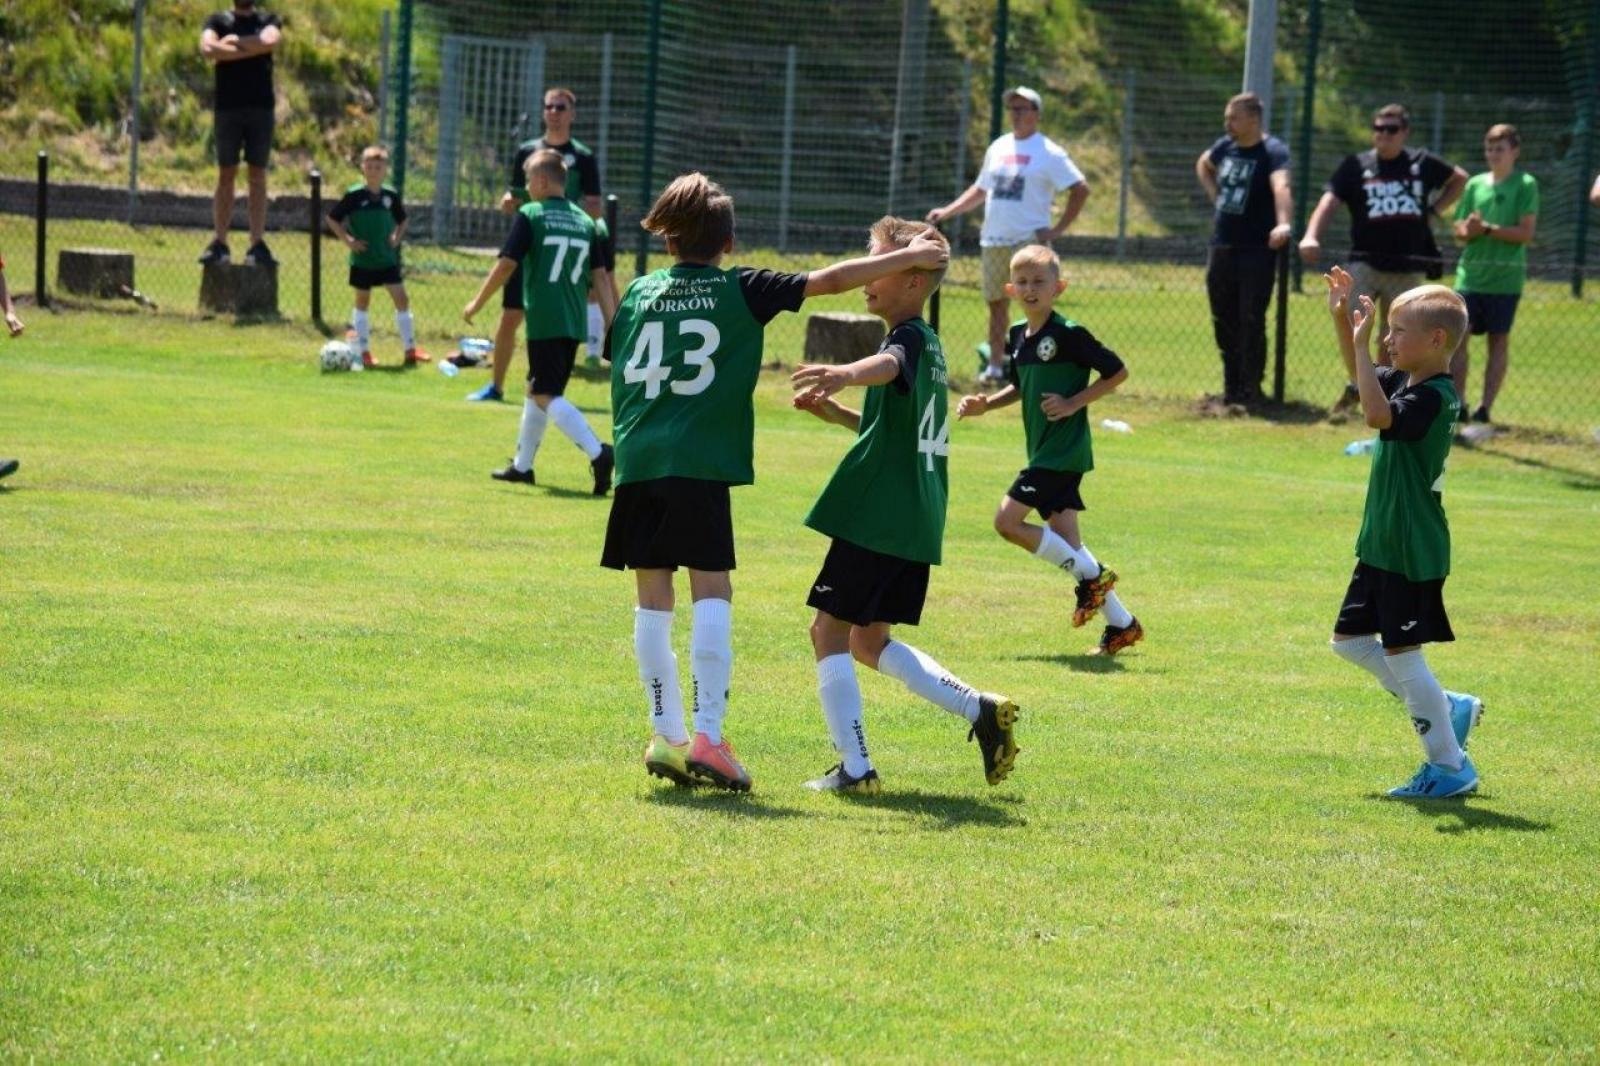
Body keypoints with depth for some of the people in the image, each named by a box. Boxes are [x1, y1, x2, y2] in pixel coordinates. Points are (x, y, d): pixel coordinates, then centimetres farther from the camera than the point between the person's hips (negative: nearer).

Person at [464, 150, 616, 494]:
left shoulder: (530, 216, -5)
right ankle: (522, 465, 30)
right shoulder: (586, 222, 12)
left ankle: (598, 452, -28)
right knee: (537, 388, 21)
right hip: (574, 323, 7)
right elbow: (600, 276, 10)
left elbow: (506, 265, -9)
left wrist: (476, 304, 1)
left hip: (544, 321, -7)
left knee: (546, 395, -8)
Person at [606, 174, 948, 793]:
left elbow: (615, 360, 21)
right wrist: (909, 258, 6)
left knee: (653, 599, 8)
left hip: (636, 462, 4)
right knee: (711, 595, -4)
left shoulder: (639, 293, 13)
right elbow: (828, 280, -1)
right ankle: (708, 736, -13)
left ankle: (666, 735, 11)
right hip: (699, 464, -4)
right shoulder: (740, 291, 2)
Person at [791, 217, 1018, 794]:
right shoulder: (930, 345, 18)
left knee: (830, 631, -3)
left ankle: (854, 766, -6)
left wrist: (848, 373, -61)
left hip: (876, 518, -10)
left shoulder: (909, 338, -13)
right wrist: (837, 413, 21)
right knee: (869, 640, 18)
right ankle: (980, 709, 11)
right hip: (916, 523, 10)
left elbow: (889, 365, -40)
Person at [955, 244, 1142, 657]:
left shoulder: (1069, 335, -14)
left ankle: (1091, 575, -1)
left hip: (1064, 449, -9)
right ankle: (1121, 624, 16)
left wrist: (1073, 403, -16)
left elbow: (1117, 372, -11)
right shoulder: (1017, 336, 10)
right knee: (1063, 539, 9)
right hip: (1044, 450, 9)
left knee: (1008, 520, -12)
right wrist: (984, 405, 10)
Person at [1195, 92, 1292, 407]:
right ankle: (1231, 385, 21)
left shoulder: (1272, 151, -13)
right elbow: (1203, 165, 32)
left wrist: (1282, 224, -49)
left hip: (1257, 249, -7)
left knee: (1252, 321, -6)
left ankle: (1250, 387, 0)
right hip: (1221, 247, 7)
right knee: (1223, 320, 11)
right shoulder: (1225, 146, 9)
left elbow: (1281, 186, -32)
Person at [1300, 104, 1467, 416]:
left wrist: (1438, 208, 8)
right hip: (1365, 262, -2)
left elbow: (1459, 178, 24)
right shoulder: (1356, 165, 1)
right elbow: (1330, 200, -11)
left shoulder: (1422, 164, 6)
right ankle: (1354, 387, 0)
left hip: (1407, 269, 2)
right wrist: (1311, 236, -28)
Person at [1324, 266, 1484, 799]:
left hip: (1413, 554, -10)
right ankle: (1450, 710, 24)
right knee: (1350, 640, 16)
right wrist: (1342, 317, 11)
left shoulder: (1432, 398, -22)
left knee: (1401, 654, -4)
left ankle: (1450, 766, 6)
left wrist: (1362, 343, -34)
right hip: (1383, 546, 10)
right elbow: (1360, 372, 26)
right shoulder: (1407, 382, 7)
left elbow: (1377, 413, -39)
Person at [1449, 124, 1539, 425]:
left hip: (1504, 277, -4)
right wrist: (1467, 230, -10)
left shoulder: (1525, 185, -2)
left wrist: (1487, 229, -16)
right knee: (1456, 335, -4)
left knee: (1499, 341, 2)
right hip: (1470, 273, 4)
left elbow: (1526, 233, -9)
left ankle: (1485, 408, 6)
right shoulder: (1475, 184, 11)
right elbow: (1459, 231, 13)